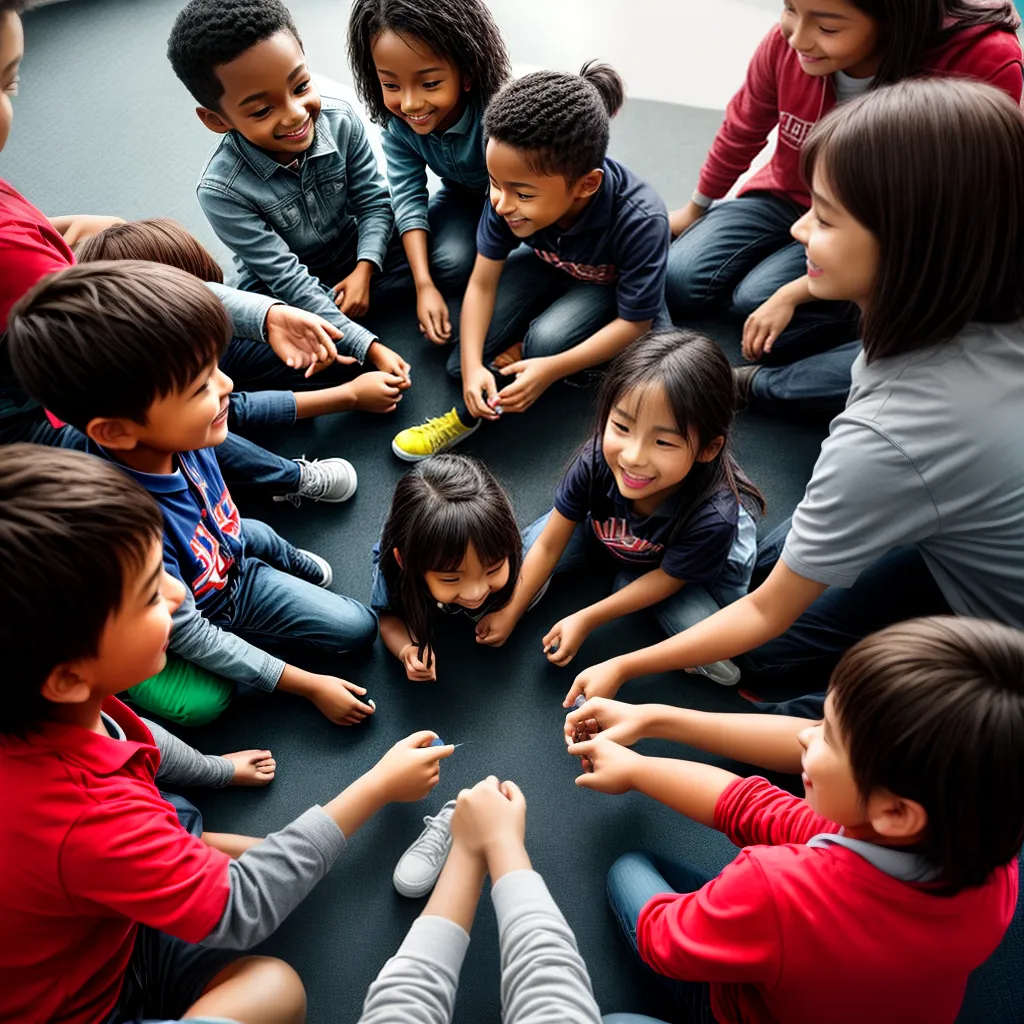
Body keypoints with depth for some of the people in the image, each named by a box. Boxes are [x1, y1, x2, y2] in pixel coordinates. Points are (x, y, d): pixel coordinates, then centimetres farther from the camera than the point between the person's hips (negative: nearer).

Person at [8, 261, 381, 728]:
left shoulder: (173, 434, -27)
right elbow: (189, 637, -27)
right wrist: (311, 687, -21)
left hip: (228, 548, 5)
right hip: (214, 610, -5)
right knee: (358, 627, -3)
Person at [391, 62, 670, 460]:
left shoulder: (640, 220, -38)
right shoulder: (511, 190, -29)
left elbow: (634, 323, -28)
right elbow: (482, 282, -20)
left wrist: (551, 370, -36)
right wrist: (472, 365, -33)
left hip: (608, 287, -3)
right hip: (547, 266, 3)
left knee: (547, 338, -32)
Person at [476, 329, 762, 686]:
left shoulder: (713, 516, -41)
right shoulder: (597, 461, -35)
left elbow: (667, 579, -22)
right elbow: (548, 545, -20)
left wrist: (586, 619, -18)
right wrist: (509, 613, -14)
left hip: (701, 563, -2)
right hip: (609, 533, 3)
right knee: (526, 552, -11)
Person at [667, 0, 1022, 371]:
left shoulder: (987, 66, -32)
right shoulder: (786, 41, -21)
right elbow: (740, 134, 1)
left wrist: (791, 295, -30)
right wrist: (695, 210, 17)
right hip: (785, 198, 4)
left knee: (756, 298, -25)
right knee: (677, 282, -10)